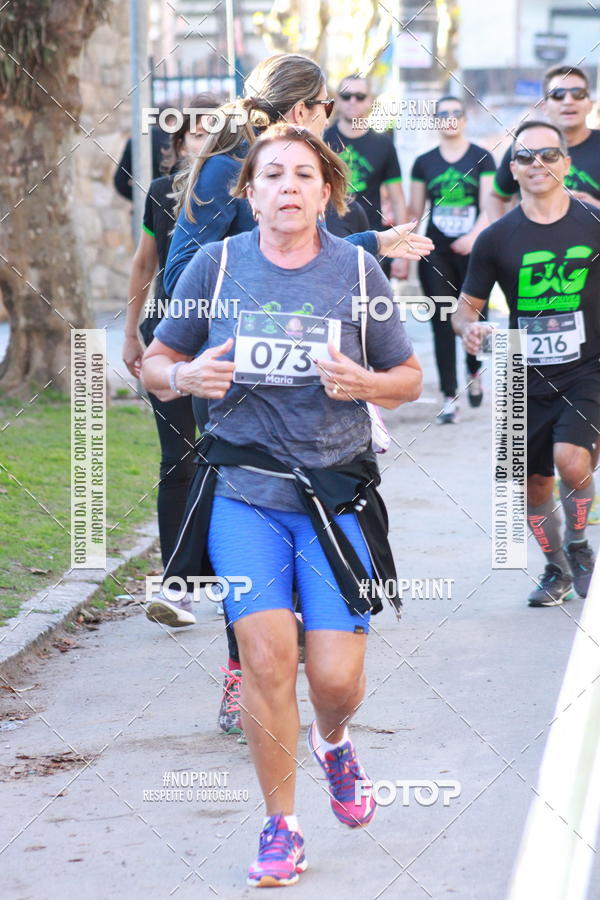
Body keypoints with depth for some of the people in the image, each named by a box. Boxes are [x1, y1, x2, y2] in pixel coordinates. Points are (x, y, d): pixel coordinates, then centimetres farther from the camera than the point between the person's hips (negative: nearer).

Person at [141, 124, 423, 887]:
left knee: (336, 676, -4)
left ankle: (331, 741, 34)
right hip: (242, 489, 0)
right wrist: (186, 376, -13)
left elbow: (409, 379, 10)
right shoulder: (215, 266, 1)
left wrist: (364, 383, -12)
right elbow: (154, 363, 10)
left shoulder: (357, 270, 2)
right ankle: (281, 825, 4)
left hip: (337, 493, 1)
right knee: (267, 653, -14)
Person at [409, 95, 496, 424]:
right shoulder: (424, 163, 10)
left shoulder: (481, 158, 3)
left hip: (473, 250, -2)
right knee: (442, 323, -3)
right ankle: (449, 398, 1)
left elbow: (489, 207, -5)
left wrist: (475, 235, -23)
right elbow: (414, 212, 12)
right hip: (436, 253, 2)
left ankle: (473, 372, 32)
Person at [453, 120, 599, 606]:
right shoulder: (497, 238, 0)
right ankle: (557, 569, 35)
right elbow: (467, 306, 7)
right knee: (534, 486, 8)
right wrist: (469, 328, -15)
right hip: (527, 378, 2)